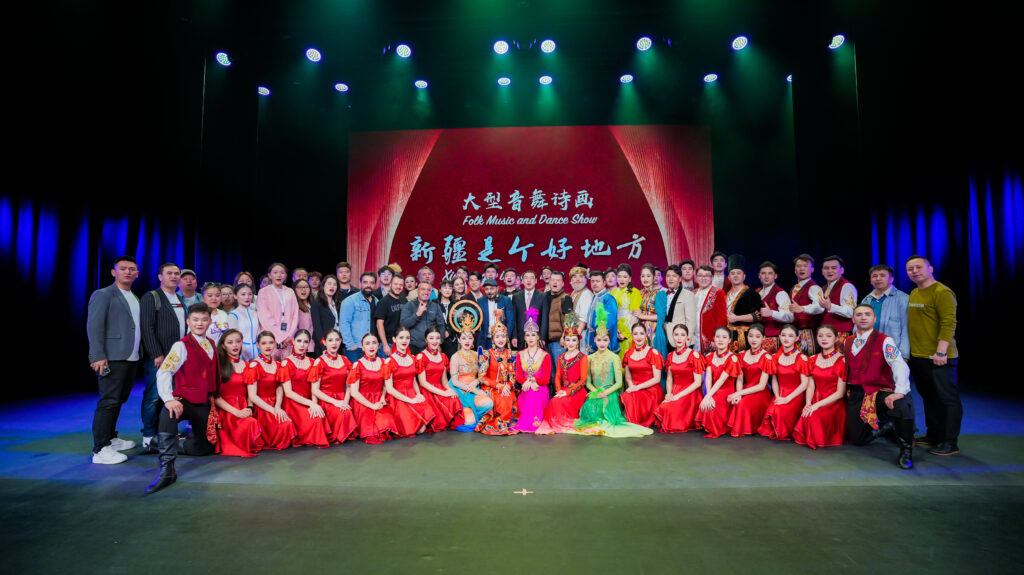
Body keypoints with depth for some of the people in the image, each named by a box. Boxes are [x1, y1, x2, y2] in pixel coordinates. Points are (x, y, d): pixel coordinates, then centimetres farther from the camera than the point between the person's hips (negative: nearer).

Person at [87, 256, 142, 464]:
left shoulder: (135, 298, 18)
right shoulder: (103, 295, -4)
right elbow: (94, 326, -11)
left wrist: (140, 352, 9)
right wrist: (98, 356, -18)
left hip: (132, 358, 7)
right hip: (112, 358, -7)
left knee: (119, 400, 14)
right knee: (109, 401, -8)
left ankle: (110, 438, 26)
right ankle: (100, 449, -3)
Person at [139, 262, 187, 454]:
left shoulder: (180, 299, 18)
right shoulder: (151, 297, -3)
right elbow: (147, 328, -10)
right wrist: (157, 354, -15)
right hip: (157, 358, -6)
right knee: (154, 397, -4)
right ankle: (149, 439, 4)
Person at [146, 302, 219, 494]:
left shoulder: (211, 344, 11)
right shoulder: (182, 346, -7)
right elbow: (163, 373, -17)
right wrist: (169, 400, -30)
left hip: (204, 403, 6)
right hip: (185, 400, -6)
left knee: (203, 448, 9)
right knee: (168, 413, -40)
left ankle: (173, 443, 39)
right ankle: (167, 470, -36)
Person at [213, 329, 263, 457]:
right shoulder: (218, 366, 1)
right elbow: (215, 396, -5)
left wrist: (249, 408, -3)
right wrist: (237, 412, -14)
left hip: (244, 411, 5)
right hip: (226, 412, -5)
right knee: (250, 424, -33)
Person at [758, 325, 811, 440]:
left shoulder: (801, 358, -5)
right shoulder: (776, 358, 10)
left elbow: (804, 384, -8)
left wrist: (787, 399, -14)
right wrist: (777, 397, -6)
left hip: (795, 397, -4)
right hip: (780, 395, 4)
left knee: (780, 411, -31)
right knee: (771, 411, -27)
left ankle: (783, 432, -1)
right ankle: (772, 431, 1)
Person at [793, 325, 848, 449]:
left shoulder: (842, 361, -5)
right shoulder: (813, 360, 11)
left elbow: (840, 393, -9)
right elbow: (810, 386, 8)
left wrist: (817, 405, -18)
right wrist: (808, 404, -11)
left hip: (834, 403, -4)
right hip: (815, 402, 4)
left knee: (814, 416, -31)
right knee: (806, 415, -26)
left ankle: (818, 440, -2)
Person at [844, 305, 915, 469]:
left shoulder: (884, 341, -5)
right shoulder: (847, 342, 12)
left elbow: (900, 366, -20)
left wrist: (900, 391, -34)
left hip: (879, 391, -5)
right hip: (855, 395, 5)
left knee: (900, 404, -39)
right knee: (857, 439, 0)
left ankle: (906, 451, -18)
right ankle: (887, 426, 30)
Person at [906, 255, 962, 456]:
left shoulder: (942, 292, -12)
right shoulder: (913, 294, 14)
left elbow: (949, 324, -18)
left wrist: (941, 352, -22)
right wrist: (908, 350, 17)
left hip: (938, 358, -9)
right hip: (917, 356, 9)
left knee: (947, 398, -1)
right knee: (929, 397, 16)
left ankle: (950, 443, 5)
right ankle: (933, 436, 27)